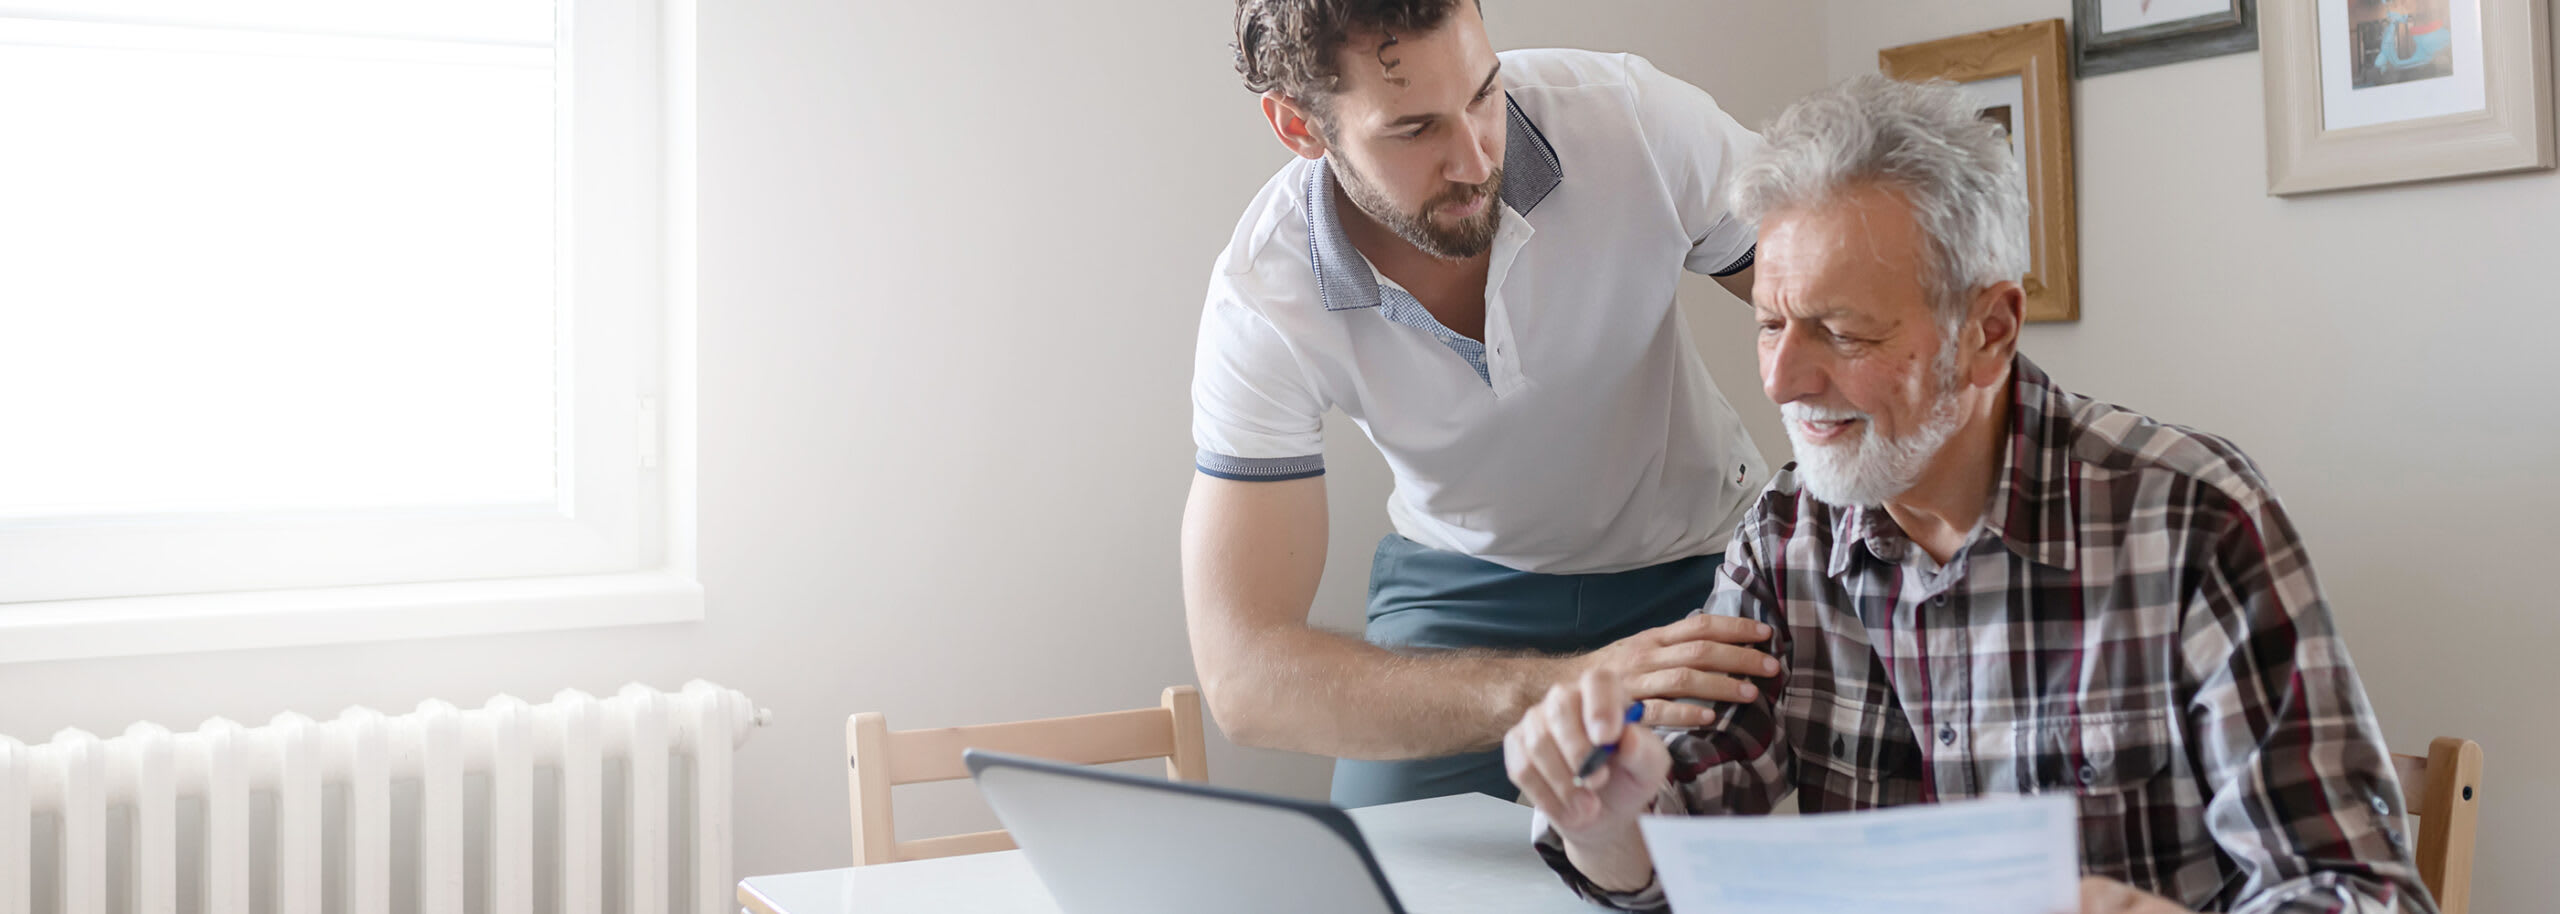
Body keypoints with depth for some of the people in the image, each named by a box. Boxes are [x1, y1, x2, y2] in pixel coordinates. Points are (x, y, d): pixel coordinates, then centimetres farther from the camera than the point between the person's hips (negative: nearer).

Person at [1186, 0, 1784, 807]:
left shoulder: (1627, 117, -26)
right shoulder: (1263, 301, -28)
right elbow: (1243, 676, -34)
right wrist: (1551, 689, -48)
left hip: (1696, 554, 0)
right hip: (1465, 581, 1)